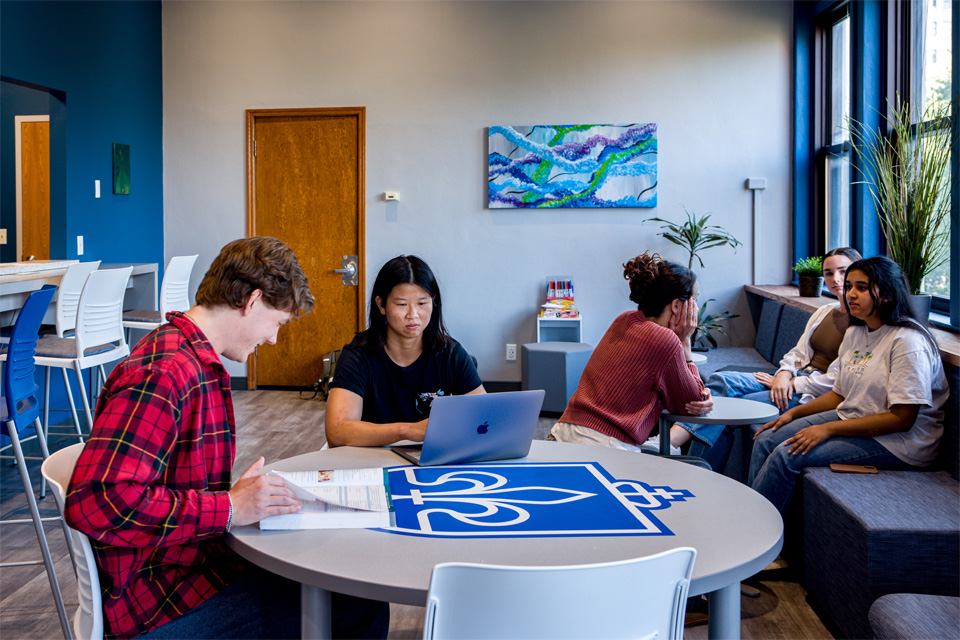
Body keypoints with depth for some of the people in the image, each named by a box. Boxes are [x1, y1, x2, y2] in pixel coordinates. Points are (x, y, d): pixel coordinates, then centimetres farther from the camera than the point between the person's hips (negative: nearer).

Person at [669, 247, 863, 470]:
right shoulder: (823, 312, 18)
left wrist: (792, 383, -10)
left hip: (816, 394, -8)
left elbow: (835, 381, -14)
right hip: (795, 379, 8)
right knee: (722, 380, -17)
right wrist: (784, 374, -6)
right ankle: (669, 439, -30)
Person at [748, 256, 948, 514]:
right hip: (850, 420, 9)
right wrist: (794, 413, 4)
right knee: (766, 440, -4)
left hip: (896, 441, -9)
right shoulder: (855, 332, 10)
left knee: (787, 455, -22)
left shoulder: (908, 341, -19)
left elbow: (902, 419, -23)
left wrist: (829, 429, -24)